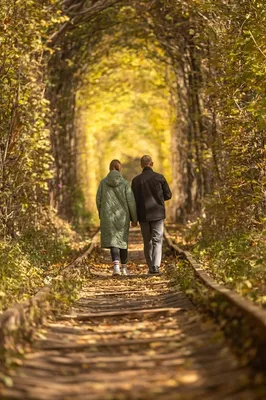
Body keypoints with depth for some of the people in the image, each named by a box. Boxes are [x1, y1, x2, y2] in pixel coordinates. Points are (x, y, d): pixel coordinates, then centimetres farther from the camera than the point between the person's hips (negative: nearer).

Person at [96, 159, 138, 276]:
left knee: (113, 241, -1)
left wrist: (101, 214, 18)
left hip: (108, 216, 0)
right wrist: (134, 219, 2)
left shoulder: (103, 182, -1)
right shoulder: (125, 183, -6)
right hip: (122, 216, 0)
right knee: (122, 240, 16)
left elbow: (99, 200, 2)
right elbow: (131, 202, -7)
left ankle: (116, 266, -23)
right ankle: (124, 268, 23)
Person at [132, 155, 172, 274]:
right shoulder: (159, 178, -4)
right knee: (157, 241, -1)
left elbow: (133, 199, 0)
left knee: (147, 242, 12)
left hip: (143, 215, 2)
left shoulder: (136, 180, -1)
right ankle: (156, 266, -15)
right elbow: (168, 195, 2)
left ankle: (150, 267, 15)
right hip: (158, 214, -2)